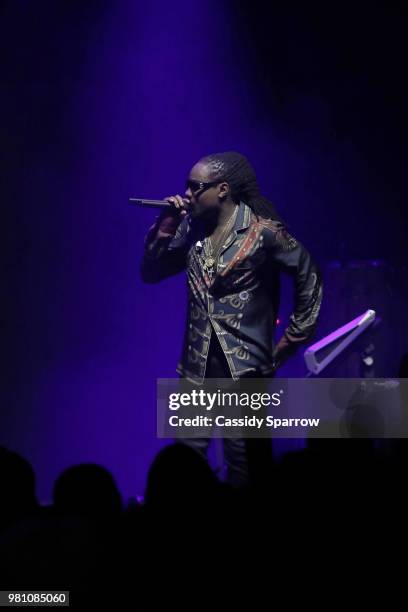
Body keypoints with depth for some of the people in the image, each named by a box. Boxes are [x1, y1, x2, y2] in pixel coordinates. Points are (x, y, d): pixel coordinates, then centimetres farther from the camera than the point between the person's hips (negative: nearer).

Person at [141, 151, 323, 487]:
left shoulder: (263, 232, -8)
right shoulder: (192, 228, 7)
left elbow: (309, 278, -1)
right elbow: (151, 273, 11)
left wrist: (290, 341, 0)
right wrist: (165, 225, -3)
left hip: (245, 368, -5)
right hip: (197, 365, 5)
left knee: (242, 464, 2)